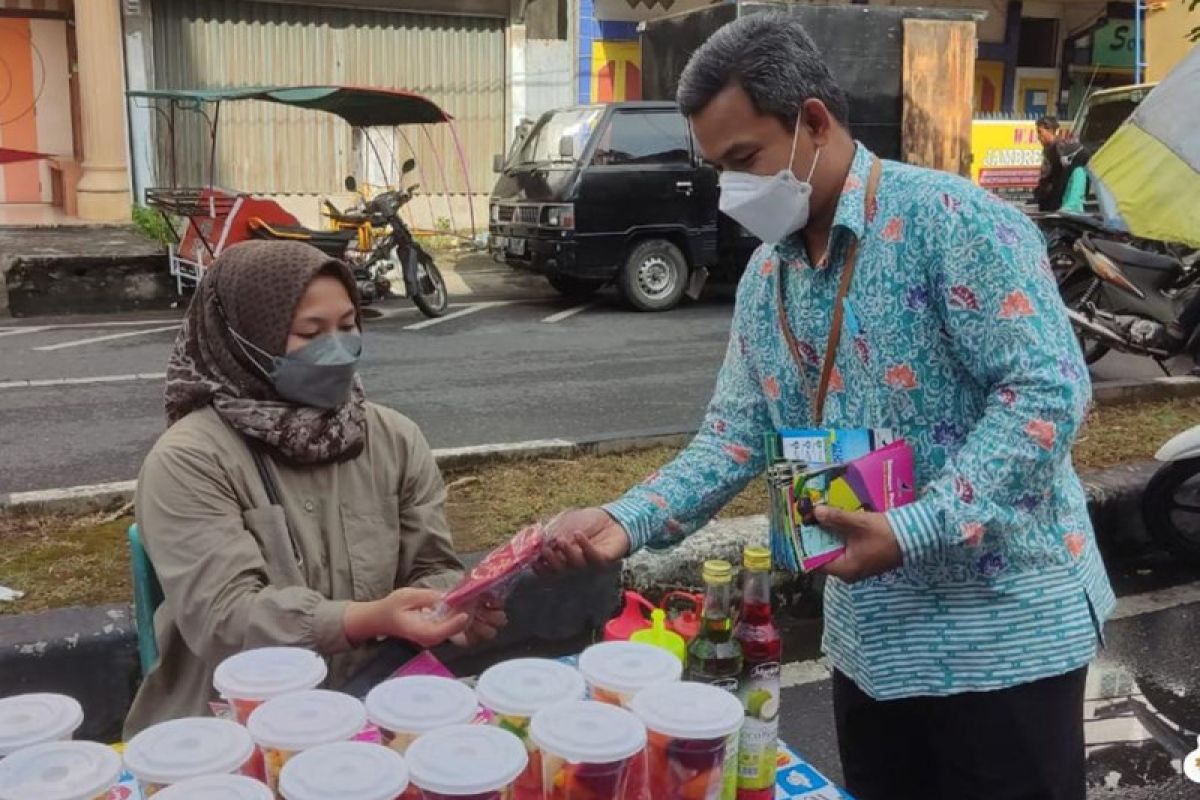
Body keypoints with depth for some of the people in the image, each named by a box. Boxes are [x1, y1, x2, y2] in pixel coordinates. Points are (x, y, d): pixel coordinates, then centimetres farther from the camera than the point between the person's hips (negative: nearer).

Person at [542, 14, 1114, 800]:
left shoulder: (950, 218, -16)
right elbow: (737, 433, 7)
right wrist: (627, 520, -8)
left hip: (1003, 624, -6)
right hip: (870, 634, 7)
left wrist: (913, 531, -27)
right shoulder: (765, 278, 7)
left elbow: (1048, 390, -21)